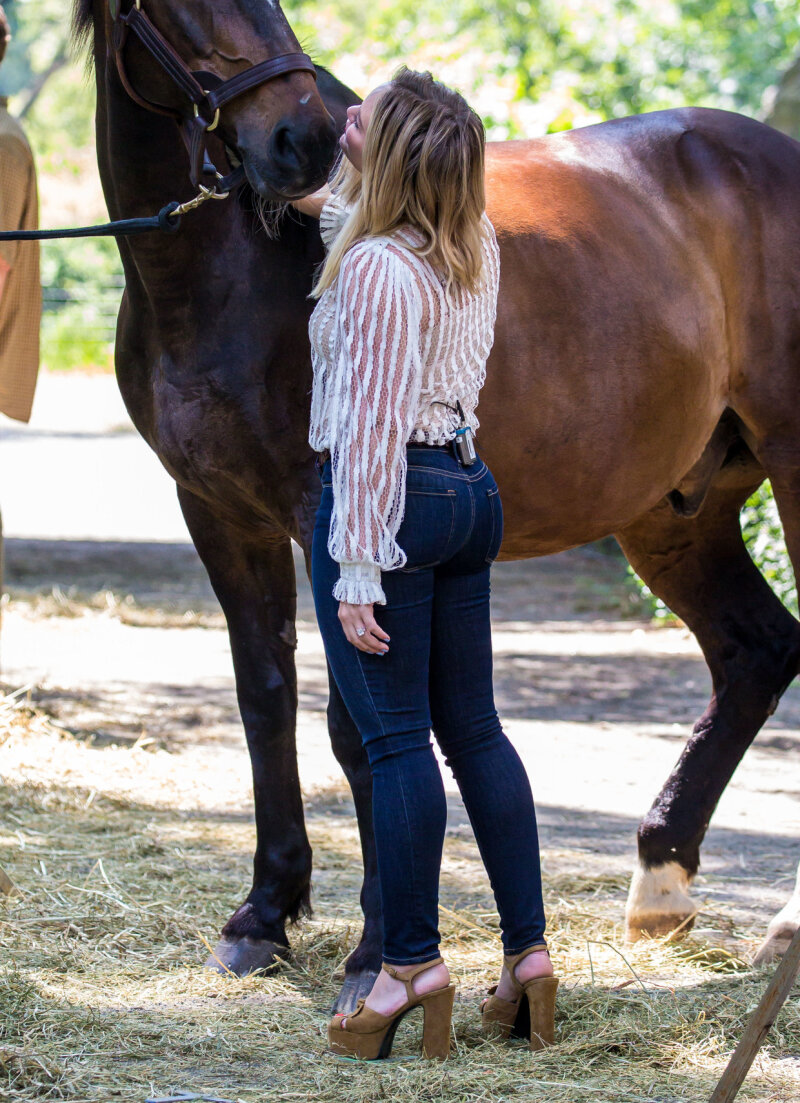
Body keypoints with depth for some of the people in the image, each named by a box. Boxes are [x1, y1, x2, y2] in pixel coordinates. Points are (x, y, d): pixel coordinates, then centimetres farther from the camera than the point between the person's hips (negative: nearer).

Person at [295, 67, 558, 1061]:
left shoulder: (375, 269, -18)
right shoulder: (475, 247, 7)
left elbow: (372, 428, -20)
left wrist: (359, 574, -19)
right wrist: (336, 199, 45)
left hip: (391, 498, -8)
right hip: (469, 492, 8)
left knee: (394, 734, -4)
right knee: (473, 727, 13)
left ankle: (412, 962, -1)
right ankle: (529, 950, 14)